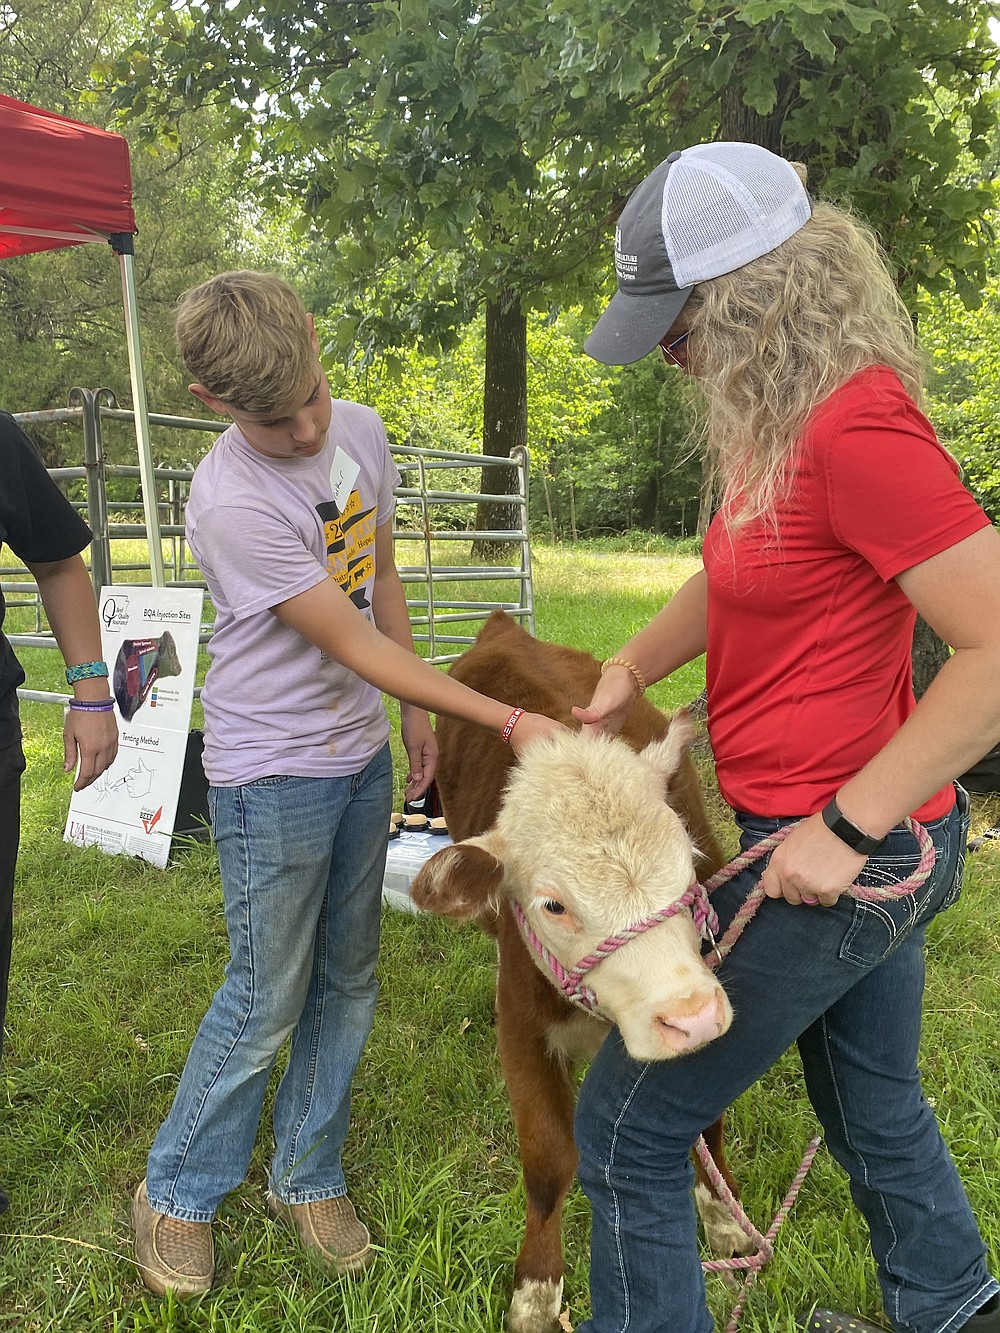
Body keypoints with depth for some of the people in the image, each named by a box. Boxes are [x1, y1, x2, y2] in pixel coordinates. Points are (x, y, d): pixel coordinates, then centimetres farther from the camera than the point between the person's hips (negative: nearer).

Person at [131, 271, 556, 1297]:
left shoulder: (360, 433, -3)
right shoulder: (231, 503, -25)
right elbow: (355, 650, -23)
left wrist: (416, 708, 11)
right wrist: (509, 721, -22)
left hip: (361, 754, 7)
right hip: (272, 777, -6)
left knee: (347, 982, 16)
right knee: (265, 1000, 6)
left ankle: (305, 1177, 36)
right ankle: (176, 1193, 31)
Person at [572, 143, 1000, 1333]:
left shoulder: (859, 427, -24)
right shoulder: (786, 415, 5)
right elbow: (734, 574, 19)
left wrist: (844, 825, -26)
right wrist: (626, 673, 7)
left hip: (831, 858, -10)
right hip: (870, 848, 10)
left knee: (626, 1131, 5)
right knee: (873, 1105, 29)